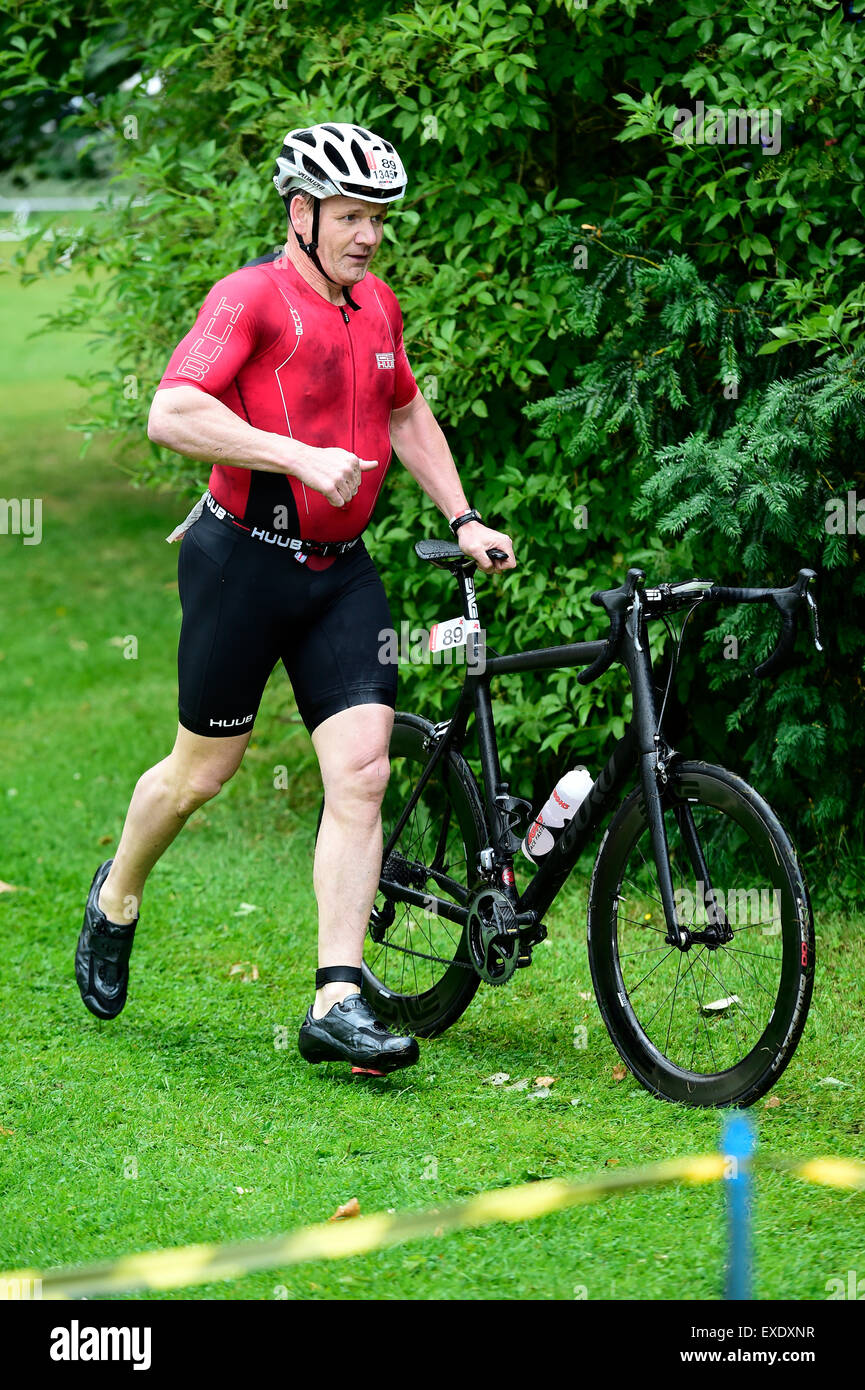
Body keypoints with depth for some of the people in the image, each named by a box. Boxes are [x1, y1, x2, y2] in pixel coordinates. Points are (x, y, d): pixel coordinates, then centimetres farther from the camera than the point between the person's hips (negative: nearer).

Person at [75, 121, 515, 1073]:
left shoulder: (376, 306, 9)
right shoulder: (250, 298, -14)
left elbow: (406, 414, 26)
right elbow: (172, 415, -25)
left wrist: (462, 519, 17)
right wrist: (300, 455, -30)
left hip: (340, 568, 5)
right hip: (246, 558, -5)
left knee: (362, 771, -8)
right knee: (205, 769, 7)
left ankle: (337, 1002, -8)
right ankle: (117, 898, 38)